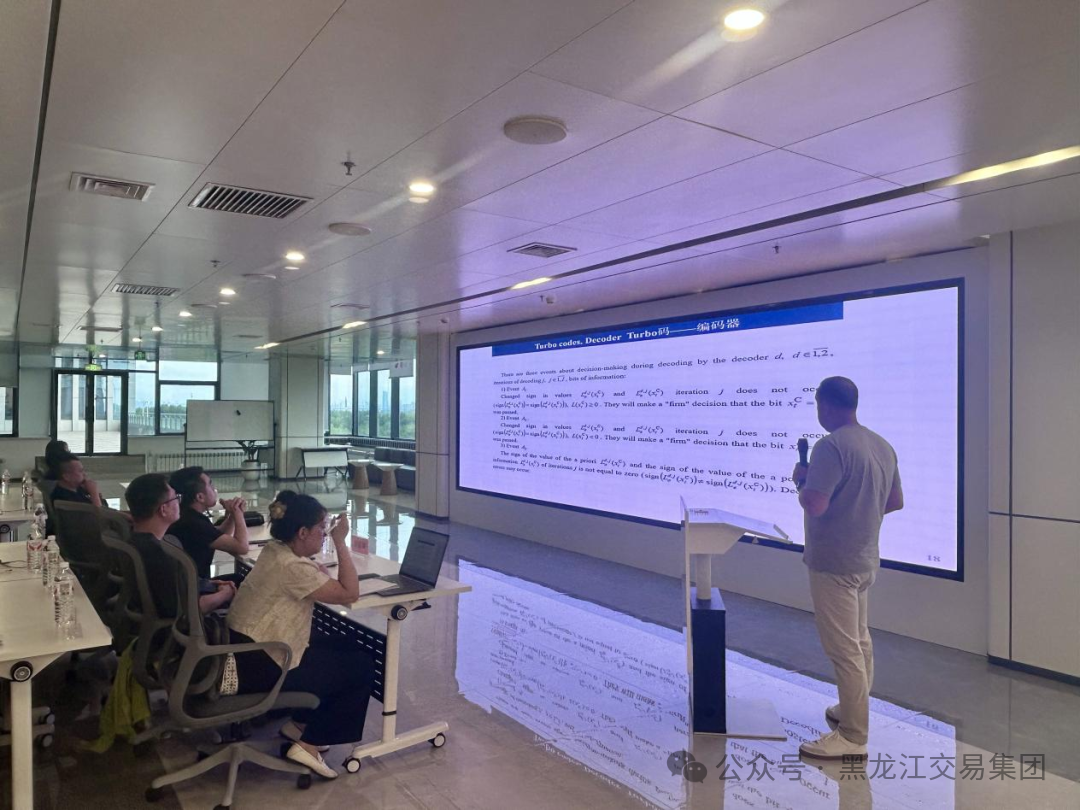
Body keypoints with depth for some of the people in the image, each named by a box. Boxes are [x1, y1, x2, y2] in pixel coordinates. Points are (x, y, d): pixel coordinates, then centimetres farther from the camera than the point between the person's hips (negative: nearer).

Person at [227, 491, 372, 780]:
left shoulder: (275, 550, 4)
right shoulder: (291, 567, -24)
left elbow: (316, 576, 19)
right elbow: (349, 594, -21)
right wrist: (341, 542, -19)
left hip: (248, 653, 10)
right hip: (262, 667, -10)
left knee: (341, 649, 21)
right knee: (361, 666, 0)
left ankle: (299, 723, 26)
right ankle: (309, 745, 3)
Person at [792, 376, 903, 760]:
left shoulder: (831, 446, -22)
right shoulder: (882, 445, 6)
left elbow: (814, 505, -27)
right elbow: (896, 501, 15)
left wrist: (800, 480, -9)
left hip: (834, 562, -9)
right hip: (865, 558, 9)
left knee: (843, 648, -1)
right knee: (860, 641, 21)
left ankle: (852, 736, 8)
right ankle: (855, 710, 37)